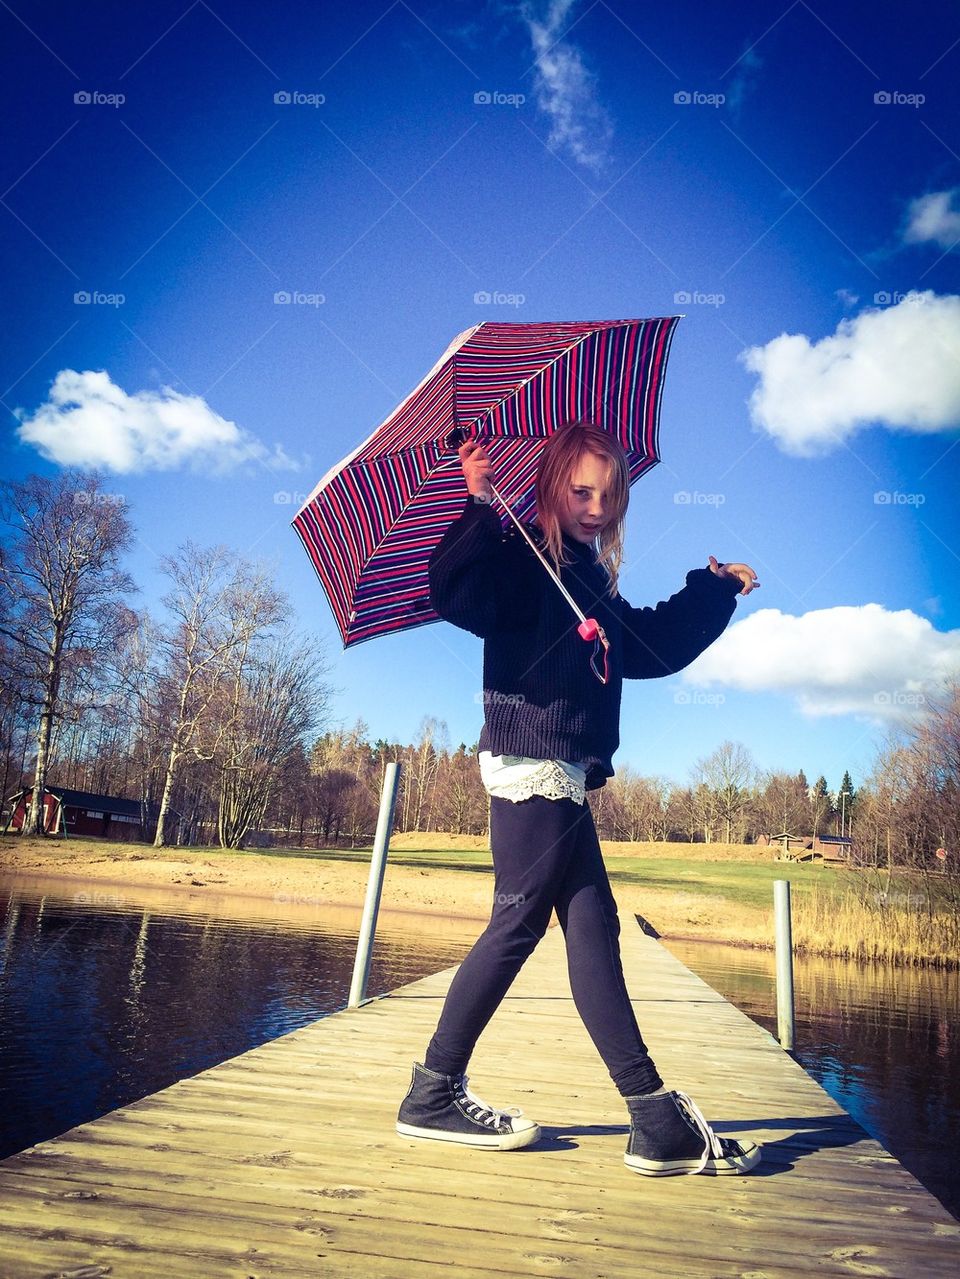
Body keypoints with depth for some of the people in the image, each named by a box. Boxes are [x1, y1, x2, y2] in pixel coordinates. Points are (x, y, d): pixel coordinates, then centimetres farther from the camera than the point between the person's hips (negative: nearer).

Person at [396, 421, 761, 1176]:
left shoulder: (594, 581, 21)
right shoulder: (523, 558, -4)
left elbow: (655, 647, 30)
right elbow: (456, 595, -22)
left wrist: (716, 589, 30)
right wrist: (481, 508, -29)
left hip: (564, 777, 9)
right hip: (532, 769, -9)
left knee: (593, 927, 5)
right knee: (519, 924, -5)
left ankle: (657, 1120, 10)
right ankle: (433, 1095, 9)